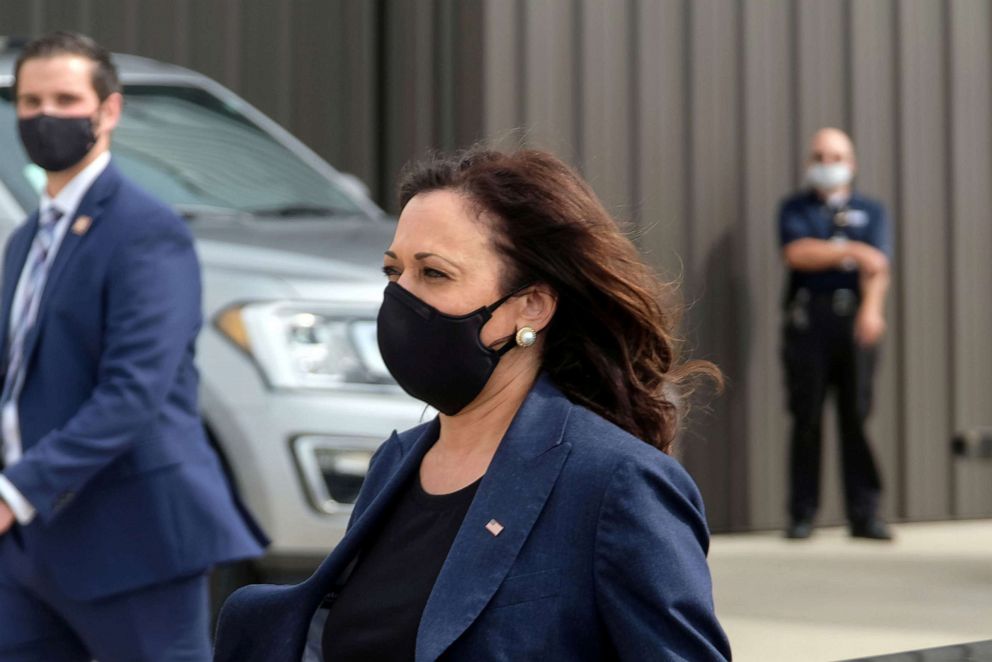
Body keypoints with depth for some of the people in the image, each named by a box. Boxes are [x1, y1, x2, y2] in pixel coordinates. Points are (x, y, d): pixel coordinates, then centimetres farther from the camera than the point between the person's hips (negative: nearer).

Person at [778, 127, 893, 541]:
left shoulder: (870, 211, 16)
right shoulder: (795, 209, 14)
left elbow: (877, 265, 0)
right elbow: (796, 253, -5)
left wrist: (872, 308, -18)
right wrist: (852, 251, -10)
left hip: (855, 319, 1)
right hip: (808, 319, -1)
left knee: (857, 416, -3)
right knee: (806, 418, -2)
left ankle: (865, 515, -1)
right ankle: (802, 515, 3)